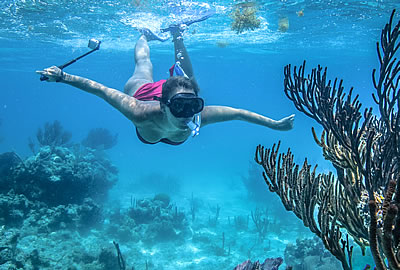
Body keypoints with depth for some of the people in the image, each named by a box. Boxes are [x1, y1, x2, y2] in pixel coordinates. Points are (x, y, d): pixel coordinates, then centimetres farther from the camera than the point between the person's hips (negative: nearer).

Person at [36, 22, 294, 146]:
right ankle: (146, 35, 62)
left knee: (185, 78, 36)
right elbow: (101, 89, -40)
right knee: (143, 66, 34)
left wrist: (275, 124, -24)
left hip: (173, 88, 1)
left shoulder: (200, 115, -44)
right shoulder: (141, 114, -49)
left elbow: (239, 112, -32)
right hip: (142, 92, 0)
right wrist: (63, 77, -39)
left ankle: (177, 36, 57)